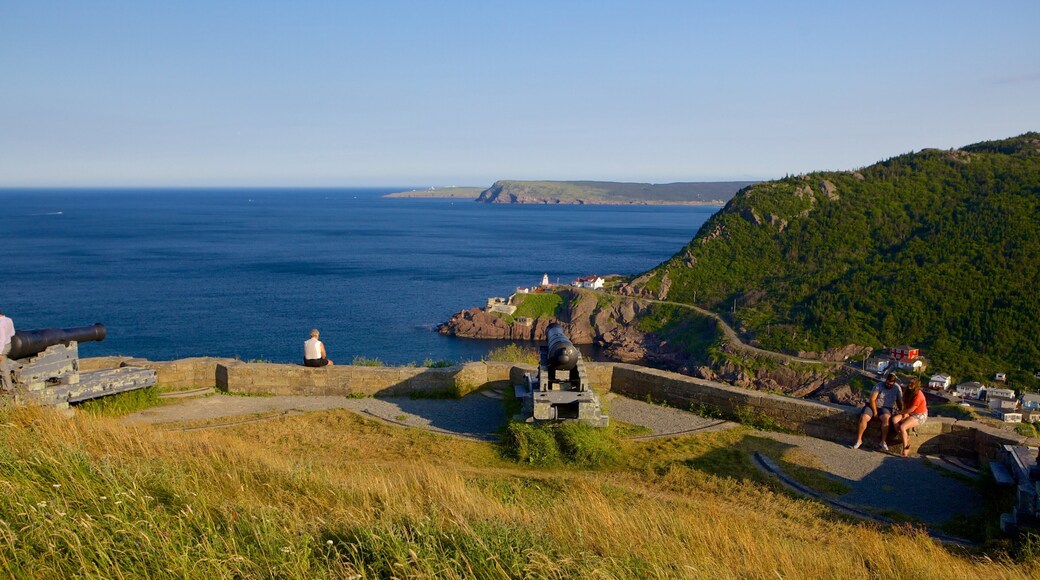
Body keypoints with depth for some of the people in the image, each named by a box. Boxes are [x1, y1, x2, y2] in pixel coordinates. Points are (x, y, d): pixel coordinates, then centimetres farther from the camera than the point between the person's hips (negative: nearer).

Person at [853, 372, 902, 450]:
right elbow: (872, 399, -12)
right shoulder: (879, 386, -8)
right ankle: (859, 440, -14)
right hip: (873, 406, -1)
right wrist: (875, 412, -14)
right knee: (863, 418, -27)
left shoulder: (897, 388, 1)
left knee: (886, 418, -35)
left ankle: (883, 441, -27)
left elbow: (899, 401, 8)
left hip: (886, 408, 1)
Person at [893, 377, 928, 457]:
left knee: (902, 427, -27)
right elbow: (905, 405, 10)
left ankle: (906, 448, -14)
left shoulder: (918, 395, -21)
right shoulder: (909, 393, 5)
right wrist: (905, 413, -8)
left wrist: (901, 412, -7)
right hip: (909, 413, 8)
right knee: (894, 419, -17)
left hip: (919, 416, -8)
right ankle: (906, 440, -12)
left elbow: (911, 409, -20)